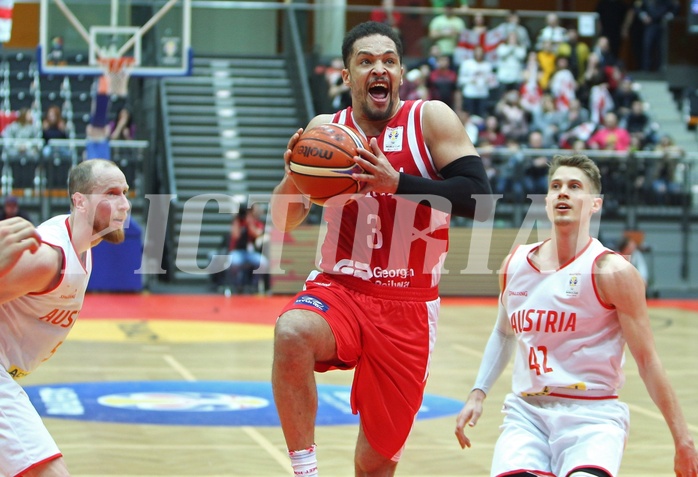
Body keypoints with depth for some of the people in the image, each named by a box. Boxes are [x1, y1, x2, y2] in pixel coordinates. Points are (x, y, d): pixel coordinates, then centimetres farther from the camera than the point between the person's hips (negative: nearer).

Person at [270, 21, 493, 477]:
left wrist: (397, 182, -23)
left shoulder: (431, 119, -2)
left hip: (408, 307, -1)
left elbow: (480, 200, -13)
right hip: (337, 289, 1)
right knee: (292, 332, -35)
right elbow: (284, 222, 6)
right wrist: (293, 178, -15)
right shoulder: (326, 129, 5)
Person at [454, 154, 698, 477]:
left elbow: (647, 359, -5)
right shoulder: (515, 263, 7)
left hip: (592, 416, -4)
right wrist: (478, 393, 16)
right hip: (526, 412, 4)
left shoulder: (613, 271, -7)